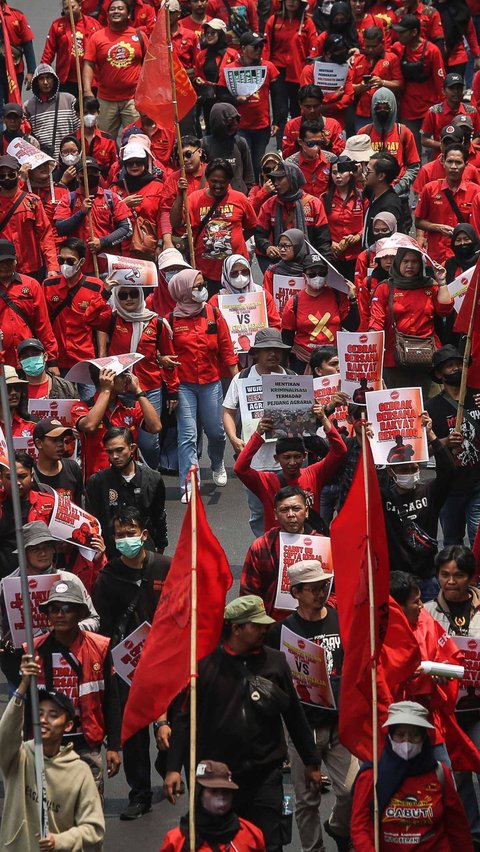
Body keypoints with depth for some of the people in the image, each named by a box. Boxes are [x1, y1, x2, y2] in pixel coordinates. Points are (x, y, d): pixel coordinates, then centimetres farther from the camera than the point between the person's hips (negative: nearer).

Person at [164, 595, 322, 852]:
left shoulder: (274, 661, 4)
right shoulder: (206, 664, -2)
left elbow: (294, 715, 12)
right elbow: (185, 719, -1)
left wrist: (311, 763, 16)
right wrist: (173, 768, -7)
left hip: (265, 777, 1)